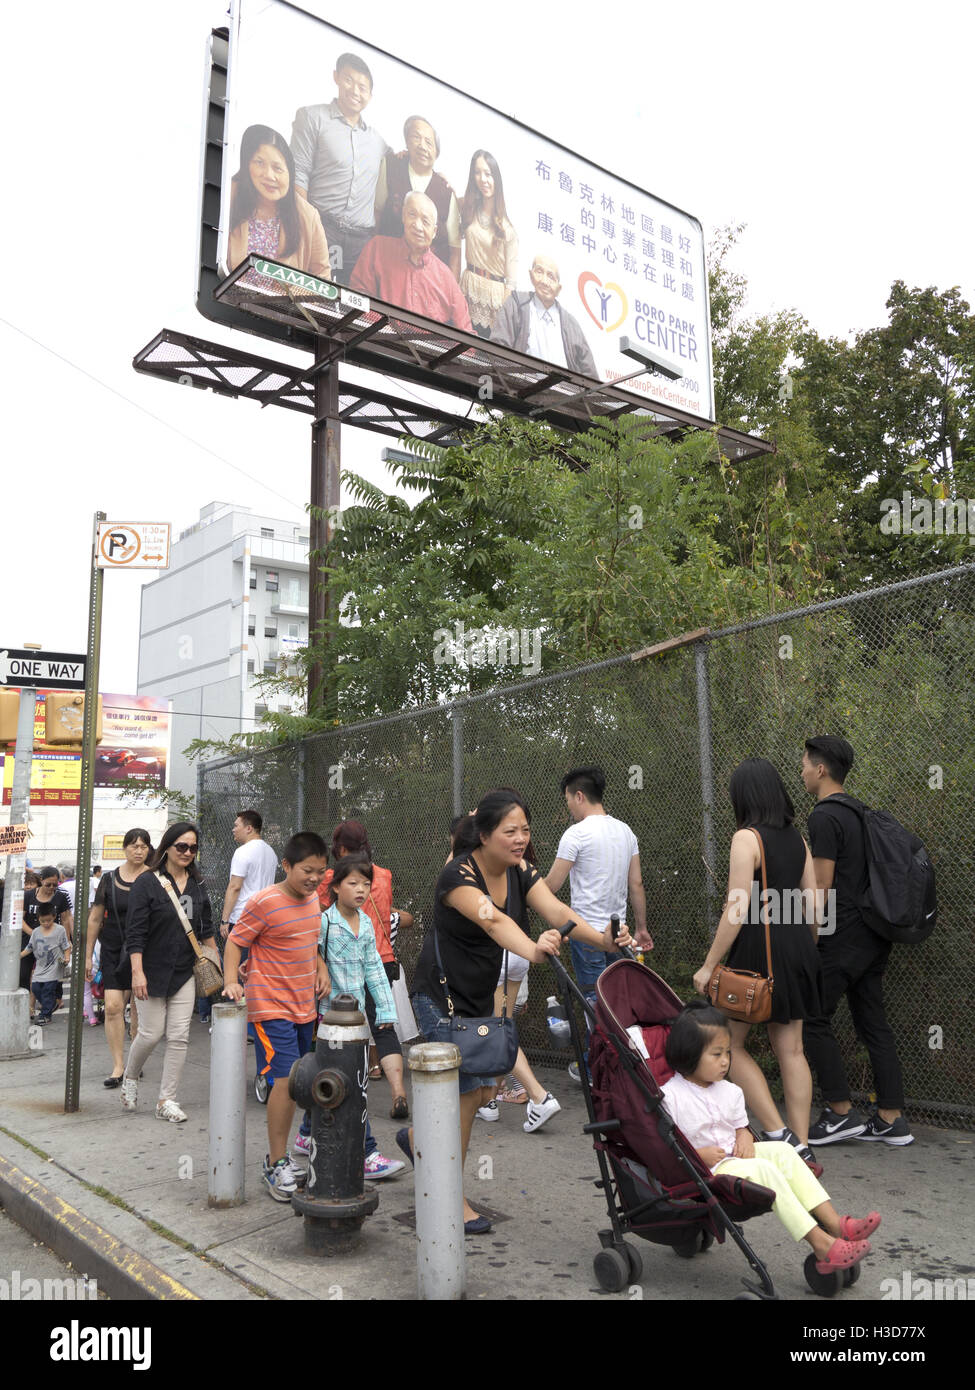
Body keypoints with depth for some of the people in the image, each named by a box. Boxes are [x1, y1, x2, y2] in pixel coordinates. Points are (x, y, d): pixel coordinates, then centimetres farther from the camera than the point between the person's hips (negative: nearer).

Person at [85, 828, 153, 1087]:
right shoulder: (109, 879, 2)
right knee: (113, 1007, -7)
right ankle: (118, 1065, 2)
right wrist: (88, 956, 9)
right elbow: (95, 918, 9)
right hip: (113, 951, 1)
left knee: (138, 1007, 5)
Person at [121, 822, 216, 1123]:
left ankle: (167, 1100, 12)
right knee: (151, 1033, 2)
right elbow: (135, 932, -13)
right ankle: (129, 1077, 32)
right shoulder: (146, 883, -10)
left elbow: (205, 928, 15)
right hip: (153, 971, -4)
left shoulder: (197, 884, 8)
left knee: (179, 1037, 2)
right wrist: (137, 972, -19)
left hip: (184, 973, 5)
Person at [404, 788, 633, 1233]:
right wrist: (532, 949, -63)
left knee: (481, 1089, 12)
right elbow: (493, 920, -44)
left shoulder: (521, 873, -3)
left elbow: (556, 912, -19)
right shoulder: (458, 875, -25)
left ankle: (418, 1138, 40)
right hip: (441, 996, -7)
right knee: (470, 1090, -6)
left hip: (480, 997, 7)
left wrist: (603, 938, -36)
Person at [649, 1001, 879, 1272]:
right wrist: (699, 1154, -21)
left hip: (732, 1157, 8)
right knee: (763, 1169, -25)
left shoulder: (729, 1092, 8)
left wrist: (745, 1141, -5)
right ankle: (821, 1245, -26)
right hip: (702, 1170, -8)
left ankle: (834, 1223, -17)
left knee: (782, 1151, -12)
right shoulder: (669, 1097, -15)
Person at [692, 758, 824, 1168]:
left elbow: (738, 911, -18)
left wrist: (709, 965, -11)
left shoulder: (747, 838, -14)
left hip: (757, 949, -7)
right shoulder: (796, 838, 8)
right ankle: (801, 1147, 15)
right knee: (791, 1050, 11)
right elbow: (814, 906, 10)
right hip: (796, 950, 7)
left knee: (730, 1043, 8)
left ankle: (779, 1134, 2)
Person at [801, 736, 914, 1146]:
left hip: (842, 939, -9)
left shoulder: (824, 817, -15)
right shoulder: (857, 813, 13)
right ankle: (891, 1120, 15)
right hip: (874, 937, 9)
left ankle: (841, 1112, 5)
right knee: (873, 1022, 11)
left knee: (813, 1019, 1)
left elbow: (821, 888, -18)